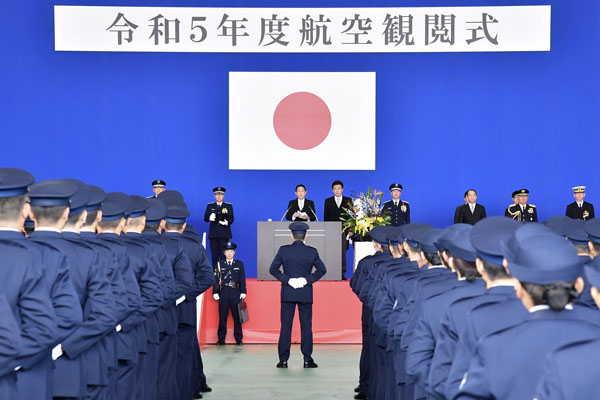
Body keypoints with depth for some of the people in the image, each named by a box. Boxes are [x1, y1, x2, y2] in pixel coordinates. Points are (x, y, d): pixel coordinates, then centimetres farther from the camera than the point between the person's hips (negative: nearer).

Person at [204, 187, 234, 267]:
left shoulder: (228, 206, 12)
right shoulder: (210, 206, 14)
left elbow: (231, 218, 1)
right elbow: (205, 218, 4)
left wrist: (227, 222, -23)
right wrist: (210, 217, -20)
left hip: (224, 234, -1)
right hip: (213, 234, 1)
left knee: (223, 254, -6)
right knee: (214, 255, -2)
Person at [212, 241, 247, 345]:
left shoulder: (239, 264, 11)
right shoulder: (219, 264, 10)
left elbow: (242, 279, 9)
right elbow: (216, 279, 7)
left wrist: (243, 292, 2)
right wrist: (215, 292, -1)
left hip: (236, 294, 0)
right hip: (223, 294, 0)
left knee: (237, 317, -1)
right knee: (222, 317, 0)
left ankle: (238, 338, 5)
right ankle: (221, 339, 7)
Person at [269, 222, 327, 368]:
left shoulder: (283, 250, -3)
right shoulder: (312, 251, -2)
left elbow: (273, 269, -6)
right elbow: (322, 269, -2)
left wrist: (287, 280, -6)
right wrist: (308, 280, -4)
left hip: (287, 293, 0)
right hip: (306, 294, 0)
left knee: (285, 326, 3)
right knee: (306, 326, 5)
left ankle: (283, 360, 3)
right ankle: (307, 359, 4)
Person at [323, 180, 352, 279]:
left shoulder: (348, 201, 10)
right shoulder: (328, 201, 12)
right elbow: (326, 217, 9)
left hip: (344, 231, 0)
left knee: (343, 252, -2)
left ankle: (342, 274, 2)